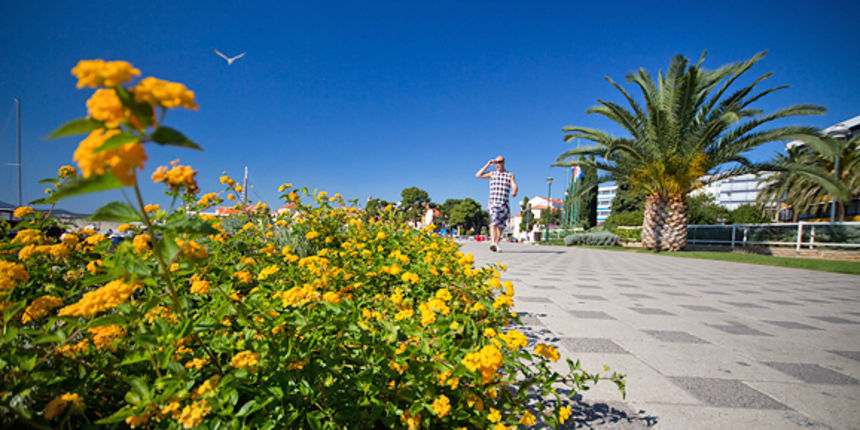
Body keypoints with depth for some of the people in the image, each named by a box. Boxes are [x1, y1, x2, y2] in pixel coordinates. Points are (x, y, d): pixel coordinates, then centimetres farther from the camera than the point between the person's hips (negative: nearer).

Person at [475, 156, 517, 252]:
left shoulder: (510, 175, 11)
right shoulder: (492, 174, 15)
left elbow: (514, 186, -5)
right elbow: (478, 175, 7)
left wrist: (514, 191, -29)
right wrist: (487, 165, 7)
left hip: (504, 204, 1)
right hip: (493, 202, -1)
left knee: (500, 226, 4)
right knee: (494, 222, -21)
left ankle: (496, 245, 16)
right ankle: (492, 243, -34)